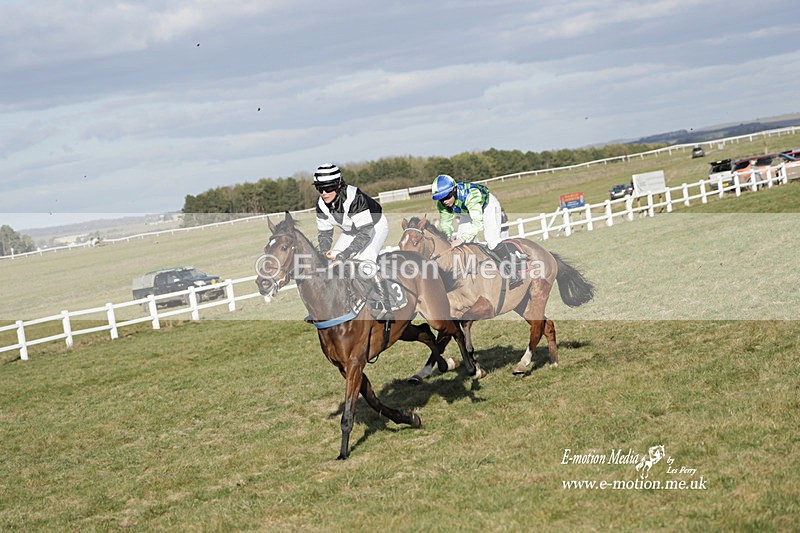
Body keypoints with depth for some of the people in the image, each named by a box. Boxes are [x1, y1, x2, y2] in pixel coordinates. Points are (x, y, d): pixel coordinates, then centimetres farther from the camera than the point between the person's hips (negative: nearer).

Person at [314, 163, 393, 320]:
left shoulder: (354, 197, -38)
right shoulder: (322, 204, -16)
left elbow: (365, 232, -41)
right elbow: (324, 232, -6)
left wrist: (346, 254, -47)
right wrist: (325, 254, -23)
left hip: (375, 225, -7)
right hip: (351, 231, 7)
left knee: (365, 263, -29)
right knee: (332, 262, -1)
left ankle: (384, 306, -23)